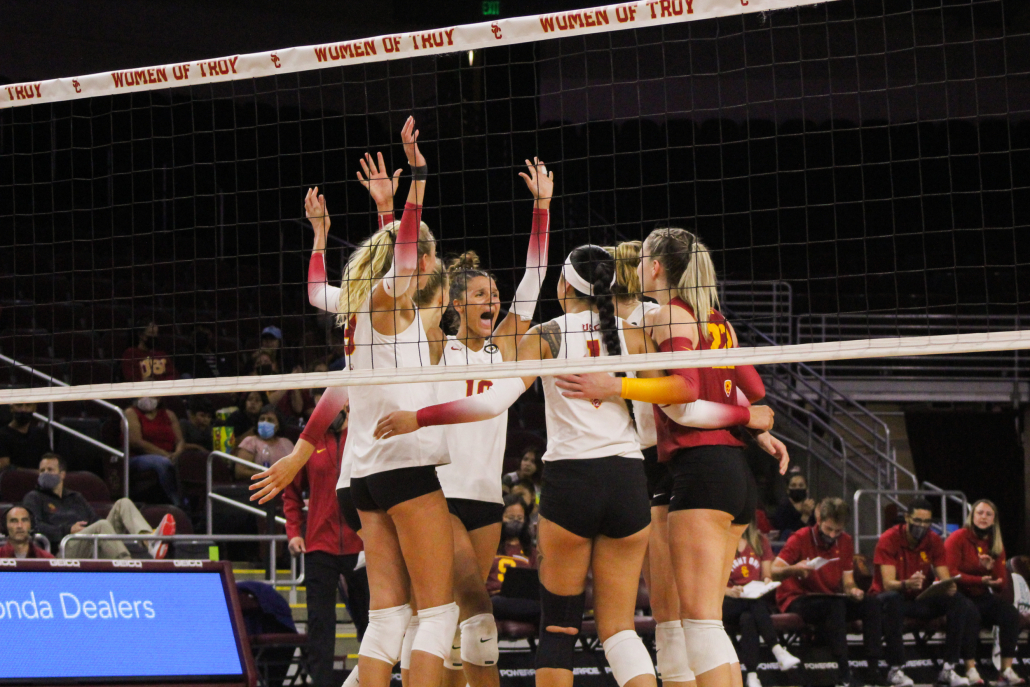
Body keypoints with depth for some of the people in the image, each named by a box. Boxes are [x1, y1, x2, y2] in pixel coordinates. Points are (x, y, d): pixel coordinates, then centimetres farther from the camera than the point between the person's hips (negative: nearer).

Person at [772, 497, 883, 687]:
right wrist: (794, 569, -35)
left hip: (831, 599, 6)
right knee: (835, 605, -36)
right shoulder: (800, 538, -9)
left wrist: (853, 591, -15)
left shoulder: (845, 542, 6)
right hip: (796, 601, -6)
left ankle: (874, 669, -24)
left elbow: (847, 582, 9)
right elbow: (774, 572, -14)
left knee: (871, 604, -19)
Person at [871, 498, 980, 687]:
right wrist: (906, 584, -49)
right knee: (892, 601, -40)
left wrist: (949, 586, -33)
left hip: (921, 599, 4)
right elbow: (888, 584, -25)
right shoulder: (889, 540, -15)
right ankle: (895, 670, -33)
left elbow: (945, 580, -7)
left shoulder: (934, 541, -2)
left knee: (960, 602, -20)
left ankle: (949, 669, -20)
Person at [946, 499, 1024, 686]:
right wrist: (981, 580, -24)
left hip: (982, 596, 5)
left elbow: (1000, 584, 12)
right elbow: (951, 574, -14)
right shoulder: (958, 539, -4)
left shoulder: (995, 545, 12)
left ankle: (1007, 670, -26)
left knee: (1011, 613, -23)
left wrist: (992, 568, -11)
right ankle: (970, 669, -35)